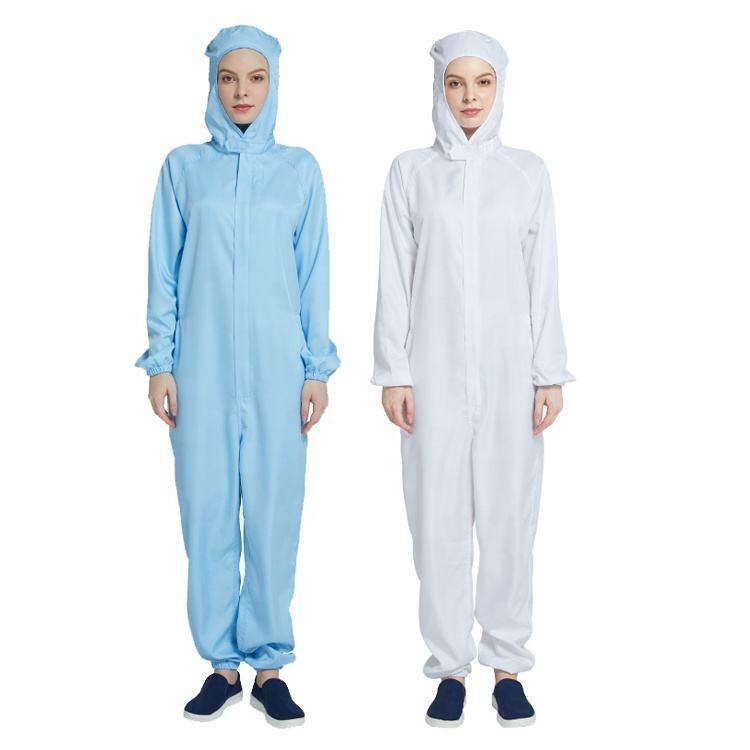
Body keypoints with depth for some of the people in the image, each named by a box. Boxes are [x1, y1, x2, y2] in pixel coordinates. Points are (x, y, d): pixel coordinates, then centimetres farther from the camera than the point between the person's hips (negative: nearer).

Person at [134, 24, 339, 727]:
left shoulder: (299, 169, 7)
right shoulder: (183, 166, 7)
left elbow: (314, 274, 7)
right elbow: (165, 271, 7)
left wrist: (318, 368, 3)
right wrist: (160, 362, 2)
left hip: (277, 366, 0)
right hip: (203, 365, 0)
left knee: (274, 511, 0)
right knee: (206, 510, 2)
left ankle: (268, 664, 12)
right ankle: (221, 663, 15)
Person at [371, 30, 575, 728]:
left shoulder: (527, 171, 7)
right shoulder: (411, 171, 5)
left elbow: (543, 277, 6)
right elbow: (395, 277, 3)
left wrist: (550, 373, 1)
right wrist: (393, 371, -2)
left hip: (508, 366, 1)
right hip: (436, 368, 0)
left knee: (510, 512, 3)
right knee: (439, 514, 2)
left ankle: (507, 662, 16)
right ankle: (450, 664, 14)